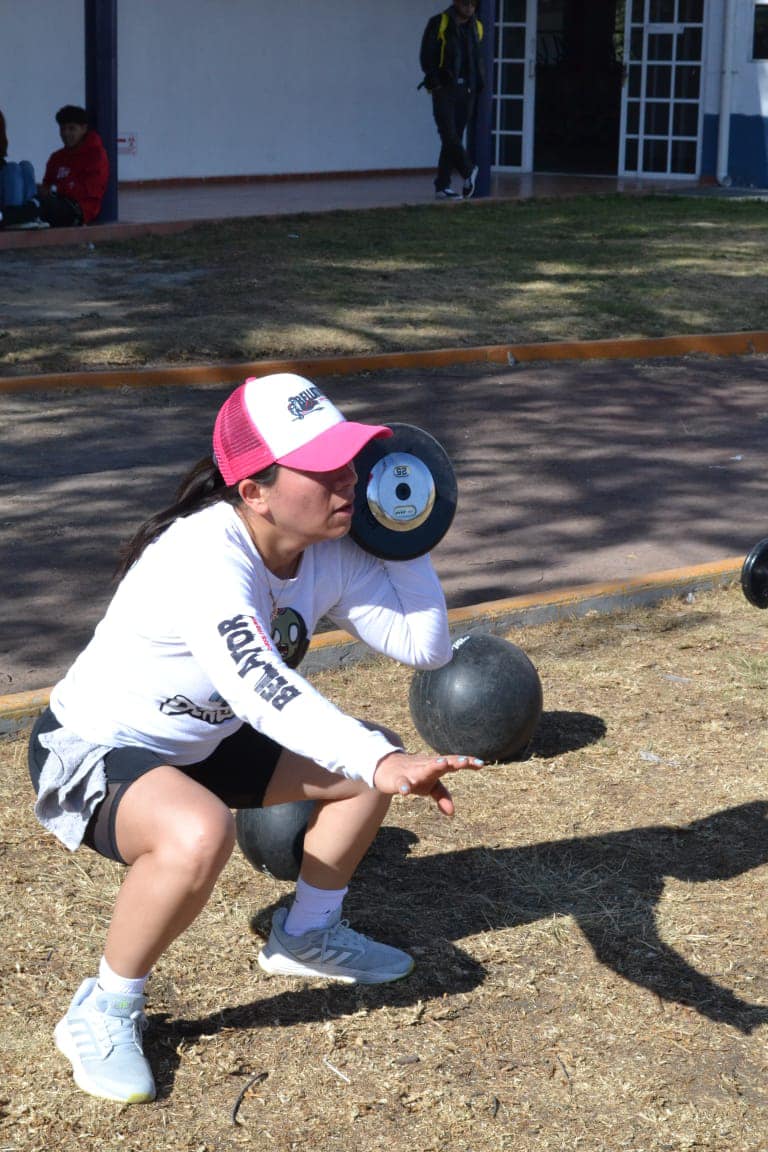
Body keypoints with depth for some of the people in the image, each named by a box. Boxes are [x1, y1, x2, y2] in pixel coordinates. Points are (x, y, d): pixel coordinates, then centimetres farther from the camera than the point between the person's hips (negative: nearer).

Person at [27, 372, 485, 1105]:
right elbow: (259, 687, -51)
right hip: (89, 751, -8)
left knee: (376, 756, 5)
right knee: (200, 834, -39)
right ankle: (103, 1013, -13)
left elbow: (424, 647, -8)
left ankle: (307, 935, 26)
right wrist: (380, 762, -63)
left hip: (200, 741, 8)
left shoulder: (329, 553, -10)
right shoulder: (204, 559, -35)